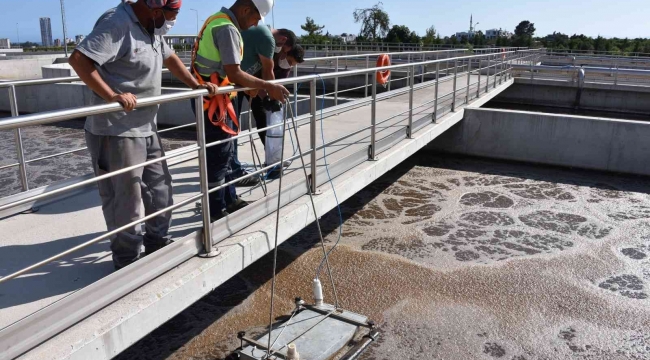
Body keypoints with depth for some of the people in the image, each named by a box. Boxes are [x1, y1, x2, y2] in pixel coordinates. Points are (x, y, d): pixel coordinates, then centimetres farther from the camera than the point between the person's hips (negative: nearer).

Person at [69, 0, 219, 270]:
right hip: (117, 132, -10)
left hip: (146, 128, 10)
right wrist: (112, 96, -32)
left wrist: (196, 85, 15)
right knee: (126, 199, 0)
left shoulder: (152, 28, 12)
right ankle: (127, 262, 17)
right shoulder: (117, 23, -17)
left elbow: (169, 58, 26)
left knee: (160, 188, 18)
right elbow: (79, 60, -25)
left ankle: (158, 244, 35)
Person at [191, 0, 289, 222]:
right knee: (218, 155, -3)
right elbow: (234, 73, -25)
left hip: (211, 97, 10)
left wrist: (251, 86, 12)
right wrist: (268, 87, -20)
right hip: (213, 100, -10)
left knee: (225, 152, 17)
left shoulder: (219, 21, 14)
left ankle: (230, 200, 29)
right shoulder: (227, 29, -19)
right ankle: (216, 212, 6)